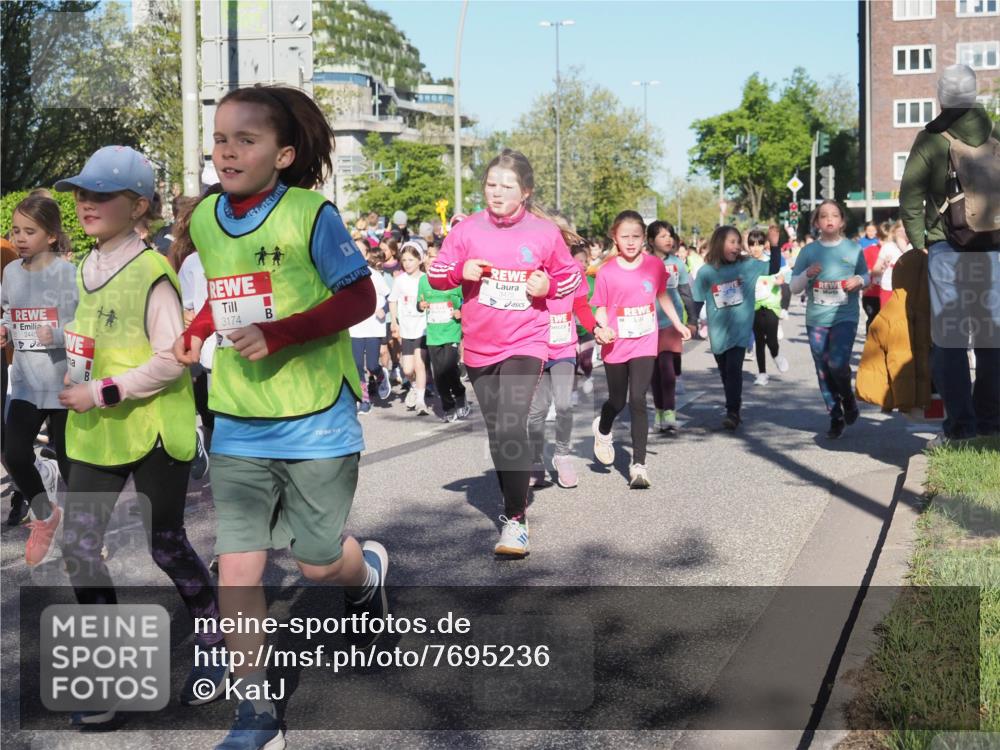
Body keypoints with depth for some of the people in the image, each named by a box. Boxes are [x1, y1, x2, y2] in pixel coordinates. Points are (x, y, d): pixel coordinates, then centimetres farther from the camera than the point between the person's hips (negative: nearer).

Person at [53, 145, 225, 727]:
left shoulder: (152, 272, -15)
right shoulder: (86, 270, 10)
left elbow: (172, 359, -19)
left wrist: (103, 393, -20)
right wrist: (76, 381, 7)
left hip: (153, 429, -7)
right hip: (95, 433, 7)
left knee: (167, 547, 6)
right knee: (80, 549, 2)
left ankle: (216, 650, 30)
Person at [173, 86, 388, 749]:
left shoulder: (310, 215, -12)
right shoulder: (204, 218, 5)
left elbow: (360, 297, -11)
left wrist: (278, 334, -22)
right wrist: (198, 332, 3)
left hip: (315, 421, -4)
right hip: (237, 427, 4)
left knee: (318, 563, 7)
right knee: (237, 570, -1)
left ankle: (368, 572, 45)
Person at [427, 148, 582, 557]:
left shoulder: (545, 232, -4)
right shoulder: (467, 229, -2)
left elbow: (570, 276, 9)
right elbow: (436, 274, 4)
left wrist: (549, 286, -12)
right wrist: (460, 271, -16)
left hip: (526, 344, -3)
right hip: (479, 347, 3)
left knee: (512, 427, -20)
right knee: (496, 431, 15)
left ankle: (516, 520, -12)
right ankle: (512, 500, 35)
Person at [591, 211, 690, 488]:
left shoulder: (655, 265, -1)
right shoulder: (607, 272, -8)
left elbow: (662, 295, 14)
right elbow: (601, 308, -3)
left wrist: (678, 324, 17)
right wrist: (602, 328, -22)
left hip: (644, 344, 0)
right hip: (616, 346, 0)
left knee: (638, 400, -9)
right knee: (618, 401, 13)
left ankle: (638, 464, -3)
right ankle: (602, 430, 49)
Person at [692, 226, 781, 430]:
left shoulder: (747, 265, -2)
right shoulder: (706, 272, -5)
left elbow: (774, 268, -2)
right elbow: (697, 300, 0)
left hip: (740, 330, -1)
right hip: (718, 332, 1)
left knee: (734, 370, -11)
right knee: (725, 373, 12)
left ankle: (733, 413, -8)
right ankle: (734, 410, 26)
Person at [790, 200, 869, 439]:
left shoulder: (853, 248, 4)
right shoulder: (809, 251, 4)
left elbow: (865, 276, 16)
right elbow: (794, 287, 6)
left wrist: (859, 281, -6)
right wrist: (807, 275, -13)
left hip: (845, 316, -2)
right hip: (816, 319, 2)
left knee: (838, 362, -20)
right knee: (823, 372, 5)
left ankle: (848, 397, 12)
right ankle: (835, 418, 20)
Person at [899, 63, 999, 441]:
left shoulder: (930, 138, -3)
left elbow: (910, 198, -5)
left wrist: (919, 242, 4)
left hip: (946, 247, -3)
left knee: (948, 334, 1)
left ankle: (960, 421, -3)